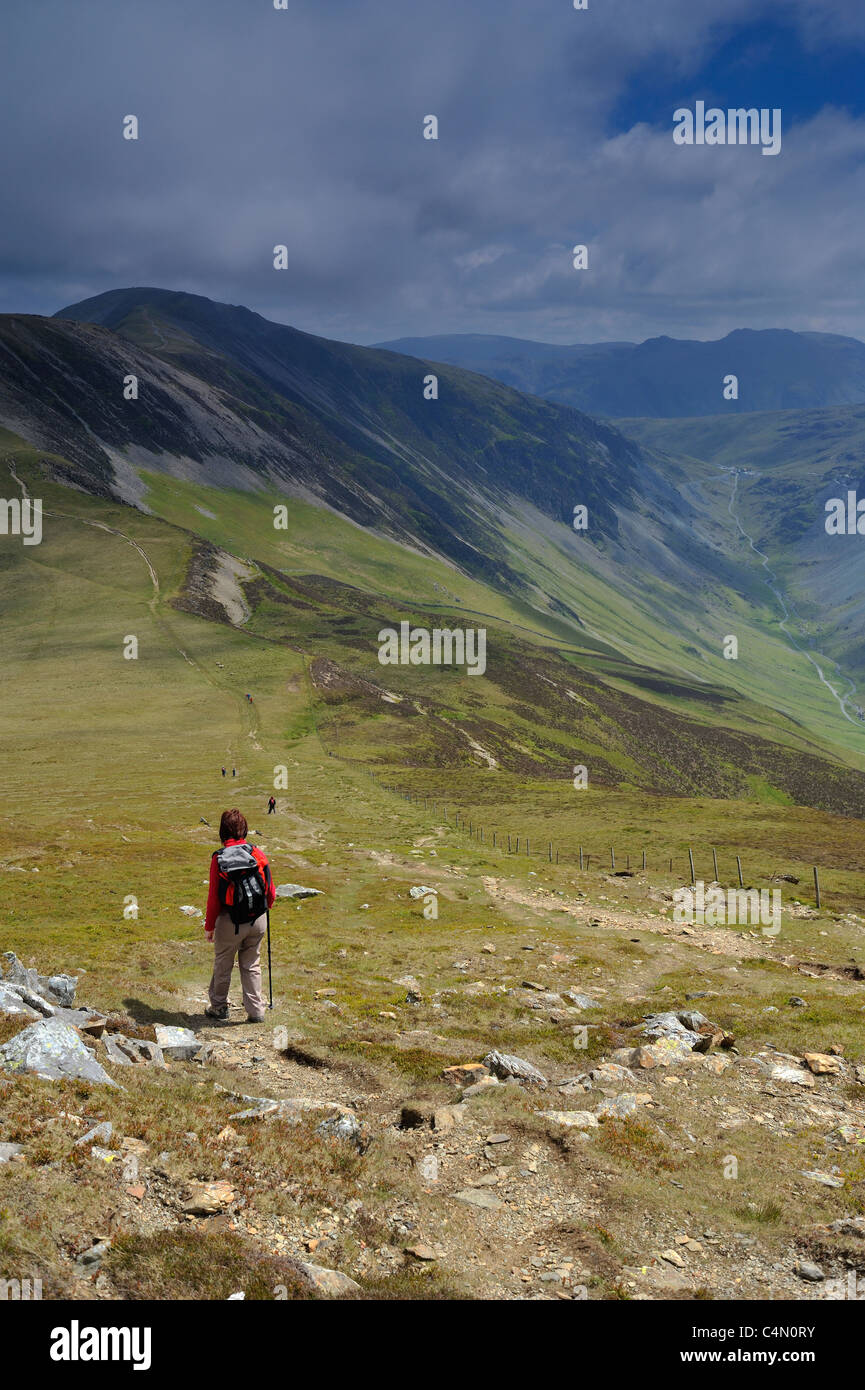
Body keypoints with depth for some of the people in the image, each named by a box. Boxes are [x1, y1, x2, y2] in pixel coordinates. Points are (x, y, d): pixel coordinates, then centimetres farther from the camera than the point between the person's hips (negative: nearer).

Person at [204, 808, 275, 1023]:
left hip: (230, 922, -3)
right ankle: (256, 1010, 17)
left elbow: (214, 896, -10)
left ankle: (219, 1007, 28)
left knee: (222, 966, 15)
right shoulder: (258, 853, -4)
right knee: (251, 965, 16)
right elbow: (271, 891, 1)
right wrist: (265, 907, 23)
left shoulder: (219, 858, -12)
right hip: (258, 920, 3)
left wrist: (209, 926, 0)